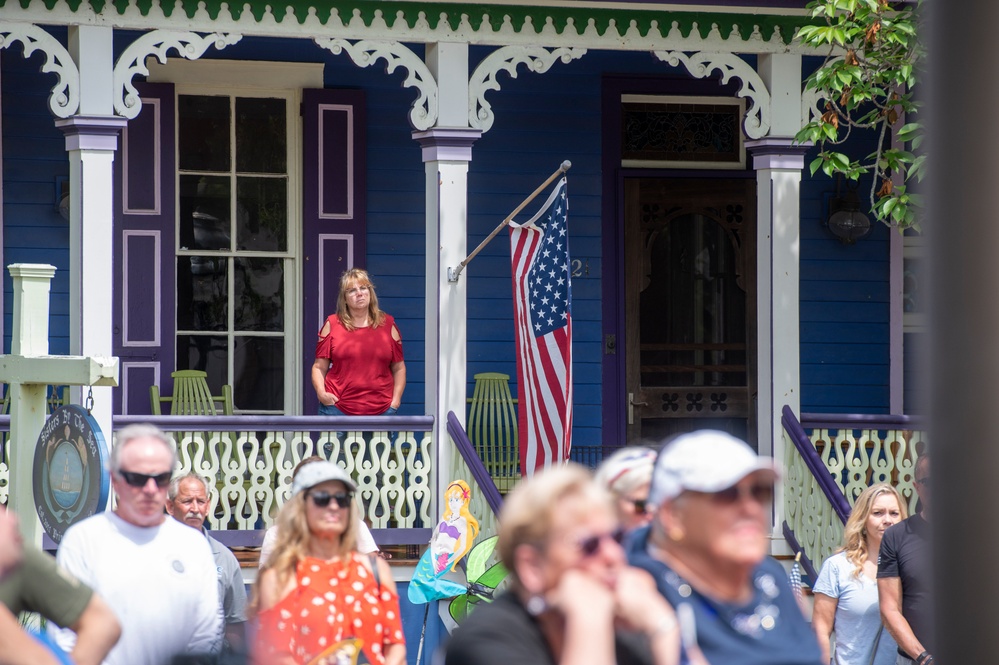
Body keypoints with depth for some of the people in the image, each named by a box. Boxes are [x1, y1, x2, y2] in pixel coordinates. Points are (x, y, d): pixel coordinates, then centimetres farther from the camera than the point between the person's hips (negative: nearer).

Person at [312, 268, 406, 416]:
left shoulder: (387, 324, 10)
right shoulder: (332, 325, 7)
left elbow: (398, 368, 14)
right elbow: (319, 367, 7)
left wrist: (395, 400, 1)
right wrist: (321, 392, -11)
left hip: (380, 411, 1)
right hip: (338, 409, -1)